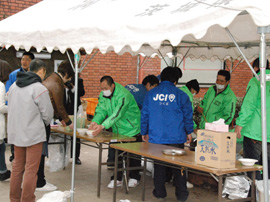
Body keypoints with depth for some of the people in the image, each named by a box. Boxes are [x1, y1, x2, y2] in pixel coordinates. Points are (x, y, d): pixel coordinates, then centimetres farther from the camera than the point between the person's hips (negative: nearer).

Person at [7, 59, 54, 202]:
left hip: (16, 133, 7)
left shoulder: (13, 86, 7)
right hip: (34, 134, -7)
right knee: (31, 170, 1)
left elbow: (11, 109, 13)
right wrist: (45, 123, 11)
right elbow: (48, 113, -9)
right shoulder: (39, 88, -15)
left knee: (17, 167, 16)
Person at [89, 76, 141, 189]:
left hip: (132, 130, -6)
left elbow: (117, 114, -37)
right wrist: (95, 122, -27)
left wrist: (103, 126, -47)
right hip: (117, 131, 6)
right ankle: (118, 178, 17)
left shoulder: (123, 95, -29)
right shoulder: (103, 95, -4)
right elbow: (101, 109, -7)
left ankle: (134, 177, 24)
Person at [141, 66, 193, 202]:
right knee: (178, 165, 9)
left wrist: (144, 132, 18)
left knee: (159, 165, 12)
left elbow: (144, 115, 7)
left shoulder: (151, 94, 4)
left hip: (156, 137, 2)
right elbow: (188, 114, 0)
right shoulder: (180, 95, -2)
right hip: (176, 137, -1)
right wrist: (189, 132, 11)